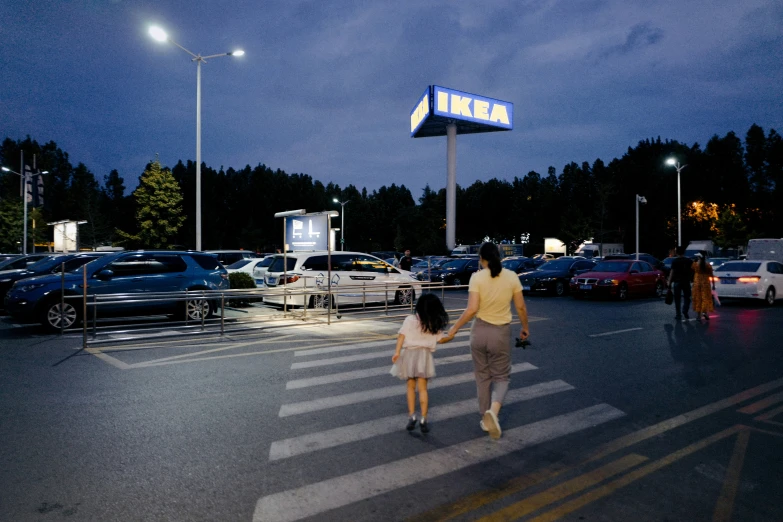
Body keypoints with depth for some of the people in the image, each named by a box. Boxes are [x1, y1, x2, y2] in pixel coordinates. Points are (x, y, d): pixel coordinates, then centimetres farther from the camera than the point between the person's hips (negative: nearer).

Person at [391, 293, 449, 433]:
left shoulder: (410, 320, -4)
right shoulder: (435, 325, 0)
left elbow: (401, 335, -11)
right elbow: (440, 339, 8)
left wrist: (397, 351, -12)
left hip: (409, 354, 0)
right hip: (424, 355, 1)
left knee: (411, 387, 14)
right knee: (422, 389, 6)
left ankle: (412, 416, 8)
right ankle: (423, 419, 1)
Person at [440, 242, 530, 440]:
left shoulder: (477, 277, -11)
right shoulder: (512, 277, -4)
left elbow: (471, 309, -18)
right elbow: (521, 307, 0)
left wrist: (453, 330, -11)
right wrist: (525, 327, 17)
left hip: (480, 331, 0)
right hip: (501, 332, 0)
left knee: (482, 376, 16)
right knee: (501, 376, 14)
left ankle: (485, 419, 25)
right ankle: (493, 410, -14)